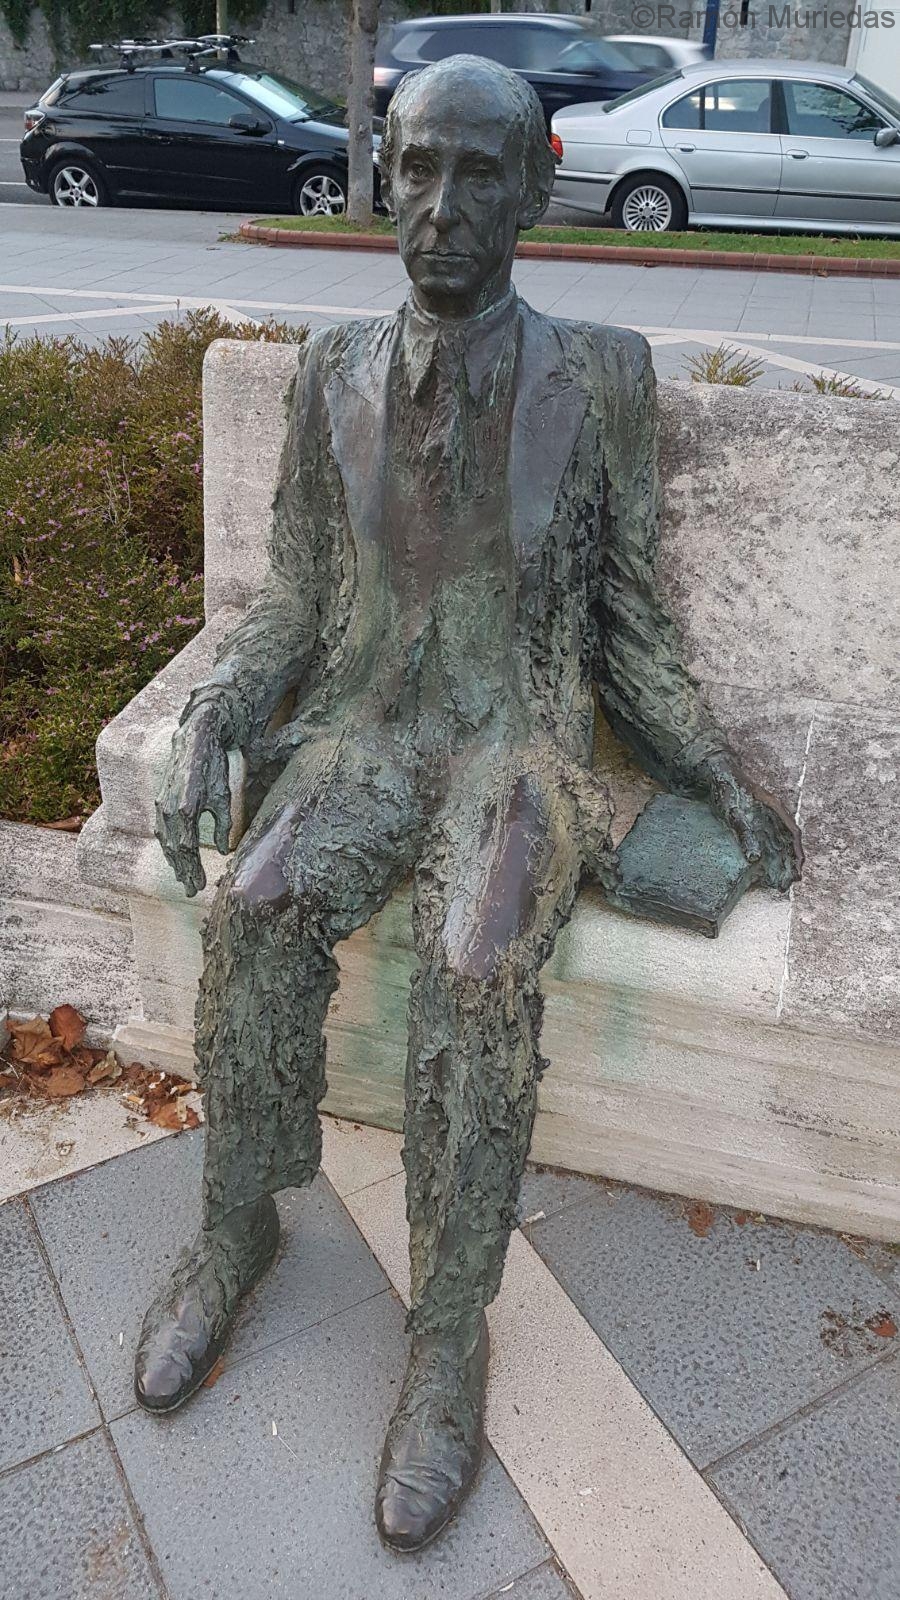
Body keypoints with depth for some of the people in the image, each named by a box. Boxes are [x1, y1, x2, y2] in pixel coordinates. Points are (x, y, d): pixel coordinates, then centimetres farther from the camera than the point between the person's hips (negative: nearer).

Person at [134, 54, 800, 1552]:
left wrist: (728, 779, -5)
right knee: (254, 909, -27)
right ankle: (237, 1228, -2)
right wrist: (210, 717, -7)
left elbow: (628, 623, 4)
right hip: (362, 727, 3)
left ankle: (452, 1328, -10)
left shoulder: (600, 376, 1)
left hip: (519, 743, -2)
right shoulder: (336, 372, 8)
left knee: (477, 965, -31)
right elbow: (293, 597, 10)